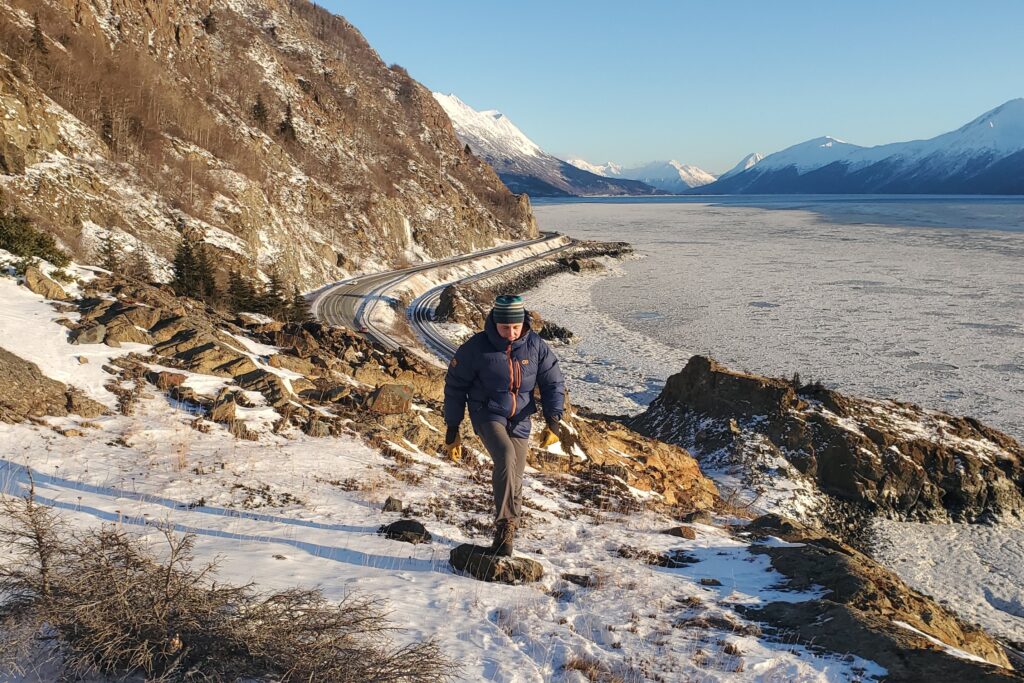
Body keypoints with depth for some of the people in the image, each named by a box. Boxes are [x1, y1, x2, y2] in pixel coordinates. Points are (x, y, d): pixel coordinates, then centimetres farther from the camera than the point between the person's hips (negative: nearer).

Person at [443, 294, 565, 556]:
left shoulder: (536, 346, -7)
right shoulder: (476, 348, -13)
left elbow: (553, 383, 0)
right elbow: (455, 387, -3)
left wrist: (552, 421, -14)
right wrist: (452, 430, -1)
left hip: (520, 421, 3)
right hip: (488, 415, -3)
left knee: (514, 480, 8)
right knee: (506, 456, -31)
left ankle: (507, 531, 29)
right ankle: (504, 524, -24)